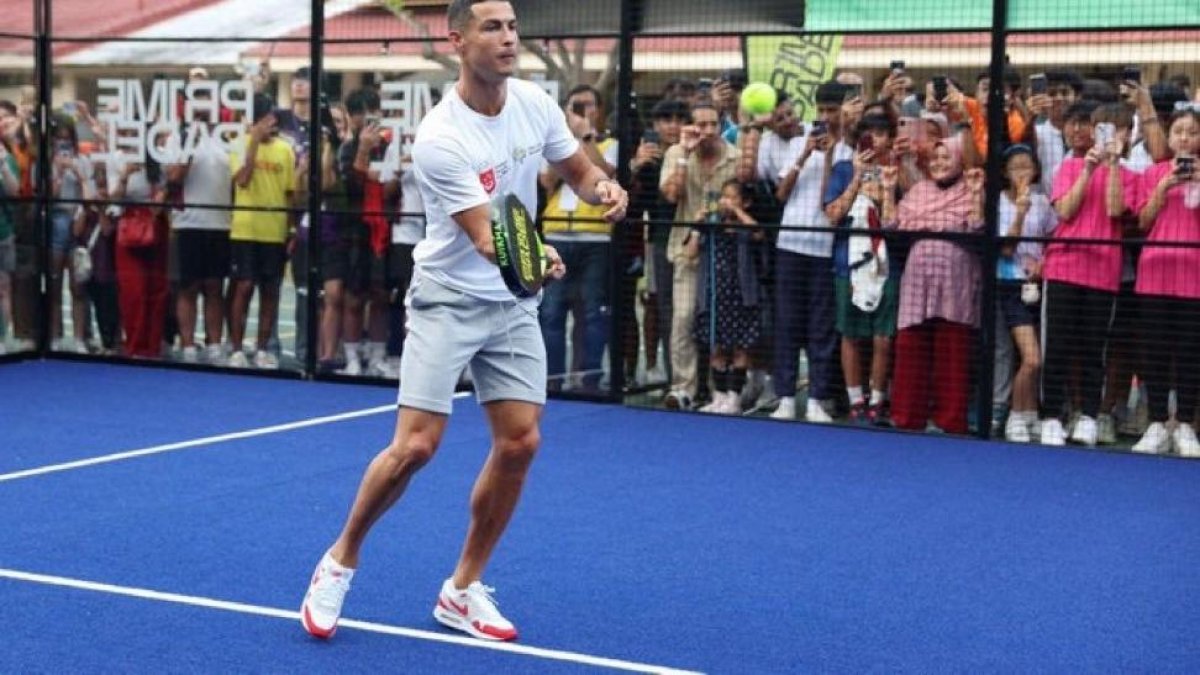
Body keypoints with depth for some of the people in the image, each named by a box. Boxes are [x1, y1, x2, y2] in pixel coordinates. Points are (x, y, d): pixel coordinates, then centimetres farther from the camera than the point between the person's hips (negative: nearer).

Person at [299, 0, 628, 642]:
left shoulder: (536, 103, -4)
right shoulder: (440, 138, -23)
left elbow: (579, 169, 11)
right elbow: (484, 237, -27)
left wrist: (606, 188, -13)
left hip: (514, 303, 6)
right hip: (448, 300, -6)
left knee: (520, 442, -2)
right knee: (415, 445, -13)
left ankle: (463, 590, 14)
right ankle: (340, 560, 12)